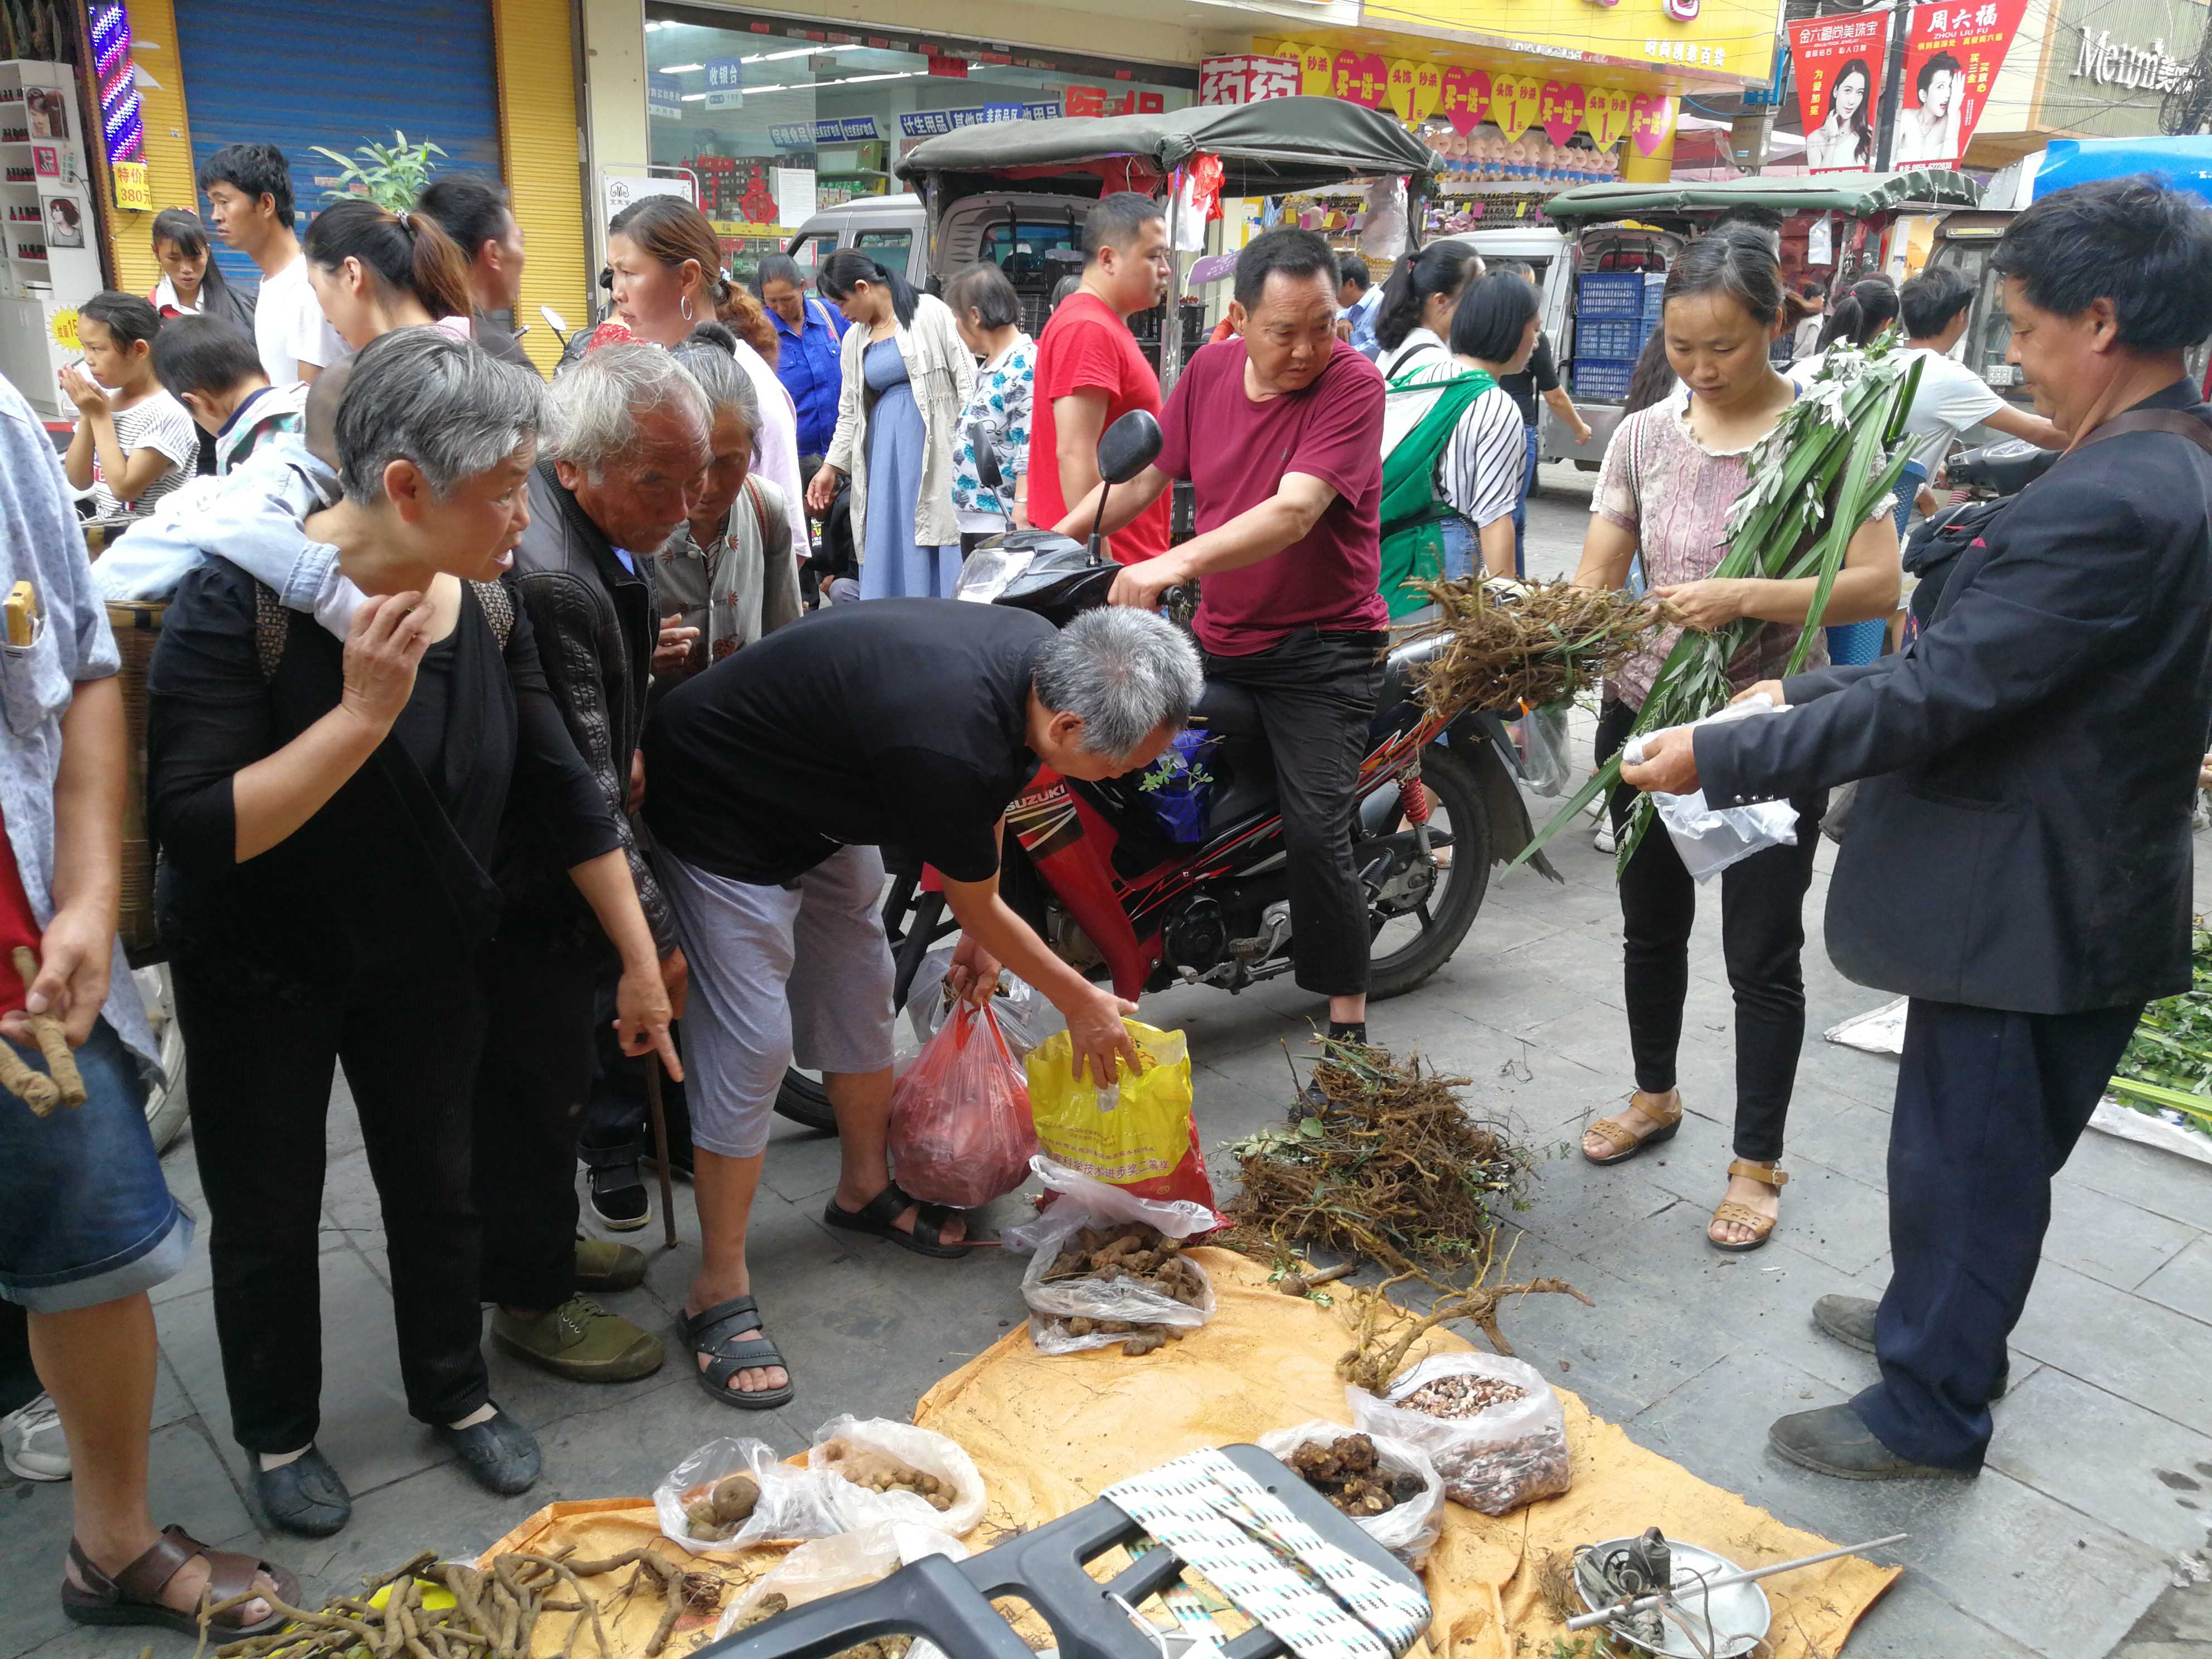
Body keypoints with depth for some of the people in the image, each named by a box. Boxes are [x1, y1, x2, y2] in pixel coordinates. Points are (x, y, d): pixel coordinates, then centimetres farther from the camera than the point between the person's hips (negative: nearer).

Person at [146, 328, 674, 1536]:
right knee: (268, 1213, 13)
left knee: (437, 1184, 16)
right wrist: (364, 713, -36)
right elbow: (193, 831, -31)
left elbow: (563, 795, -4)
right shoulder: (240, 600, -26)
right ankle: (278, 1432, 38)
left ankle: (455, 1393, 40)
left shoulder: (483, 608, -11)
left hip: (425, 959, 4)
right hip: (260, 971, -4)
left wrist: (641, 962, -1)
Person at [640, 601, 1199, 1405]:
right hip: (724, 811, -9)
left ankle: (865, 1190, 35)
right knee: (752, 1040, -9)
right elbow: (975, 905, -20)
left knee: (859, 993, 15)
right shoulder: (947, 745, -40)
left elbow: (988, 795, 7)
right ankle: (719, 1293, 4)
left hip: (820, 791, 9)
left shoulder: (1047, 656, -15)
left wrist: (986, 937, 13)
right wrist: (1081, 1003, -5)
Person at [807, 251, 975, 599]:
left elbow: (966, 377, -5)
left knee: (932, 554, -7)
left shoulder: (930, 313, -2)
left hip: (934, 443, -5)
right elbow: (849, 412, 20)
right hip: (884, 449, 6)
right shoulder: (854, 341, 16)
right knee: (886, 549, 2)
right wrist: (831, 467, 16)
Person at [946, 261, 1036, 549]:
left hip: (1005, 527, -10)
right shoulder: (990, 368, 16)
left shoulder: (1024, 368, -15)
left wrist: (1021, 524, -25)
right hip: (974, 523, 10)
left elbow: (1030, 455, -21)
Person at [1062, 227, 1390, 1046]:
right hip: (1219, 640, 7)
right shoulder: (1209, 370, 3)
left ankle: (1348, 1023, -2)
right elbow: (1147, 472, 11)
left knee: (1314, 834, -17)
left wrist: (1174, 563, -41)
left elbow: (1293, 512, -29)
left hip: (1321, 647, -6)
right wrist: (1053, 537, -1)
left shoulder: (1353, 384, -16)